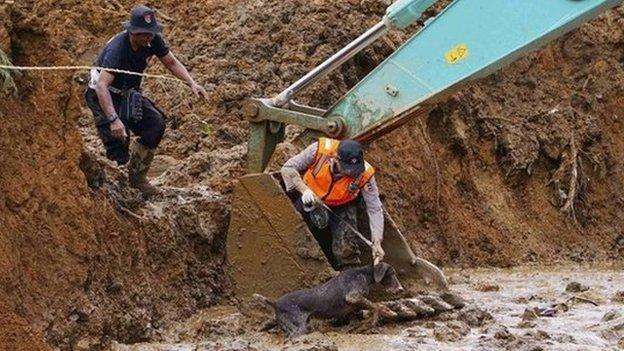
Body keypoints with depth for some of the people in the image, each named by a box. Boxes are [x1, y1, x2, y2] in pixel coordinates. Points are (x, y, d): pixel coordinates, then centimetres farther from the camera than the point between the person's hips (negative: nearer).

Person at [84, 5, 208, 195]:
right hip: (103, 96, -7)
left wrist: (192, 84, -12)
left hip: (128, 94, 7)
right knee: (118, 149, -19)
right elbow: (102, 86, -42)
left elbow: (171, 62, 4)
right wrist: (114, 120, -52)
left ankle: (137, 178, 2)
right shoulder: (117, 48, -34)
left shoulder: (153, 40, -13)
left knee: (155, 124, -13)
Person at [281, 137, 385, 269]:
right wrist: (304, 190, -34)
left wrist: (377, 243, -26)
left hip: (342, 208, -1)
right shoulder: (320, 150, -30)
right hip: (311, 198, 1)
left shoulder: (364, 175, -29)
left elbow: (375, 209, -19)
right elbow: (288, 168, -18)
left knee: (346, 250, -17)